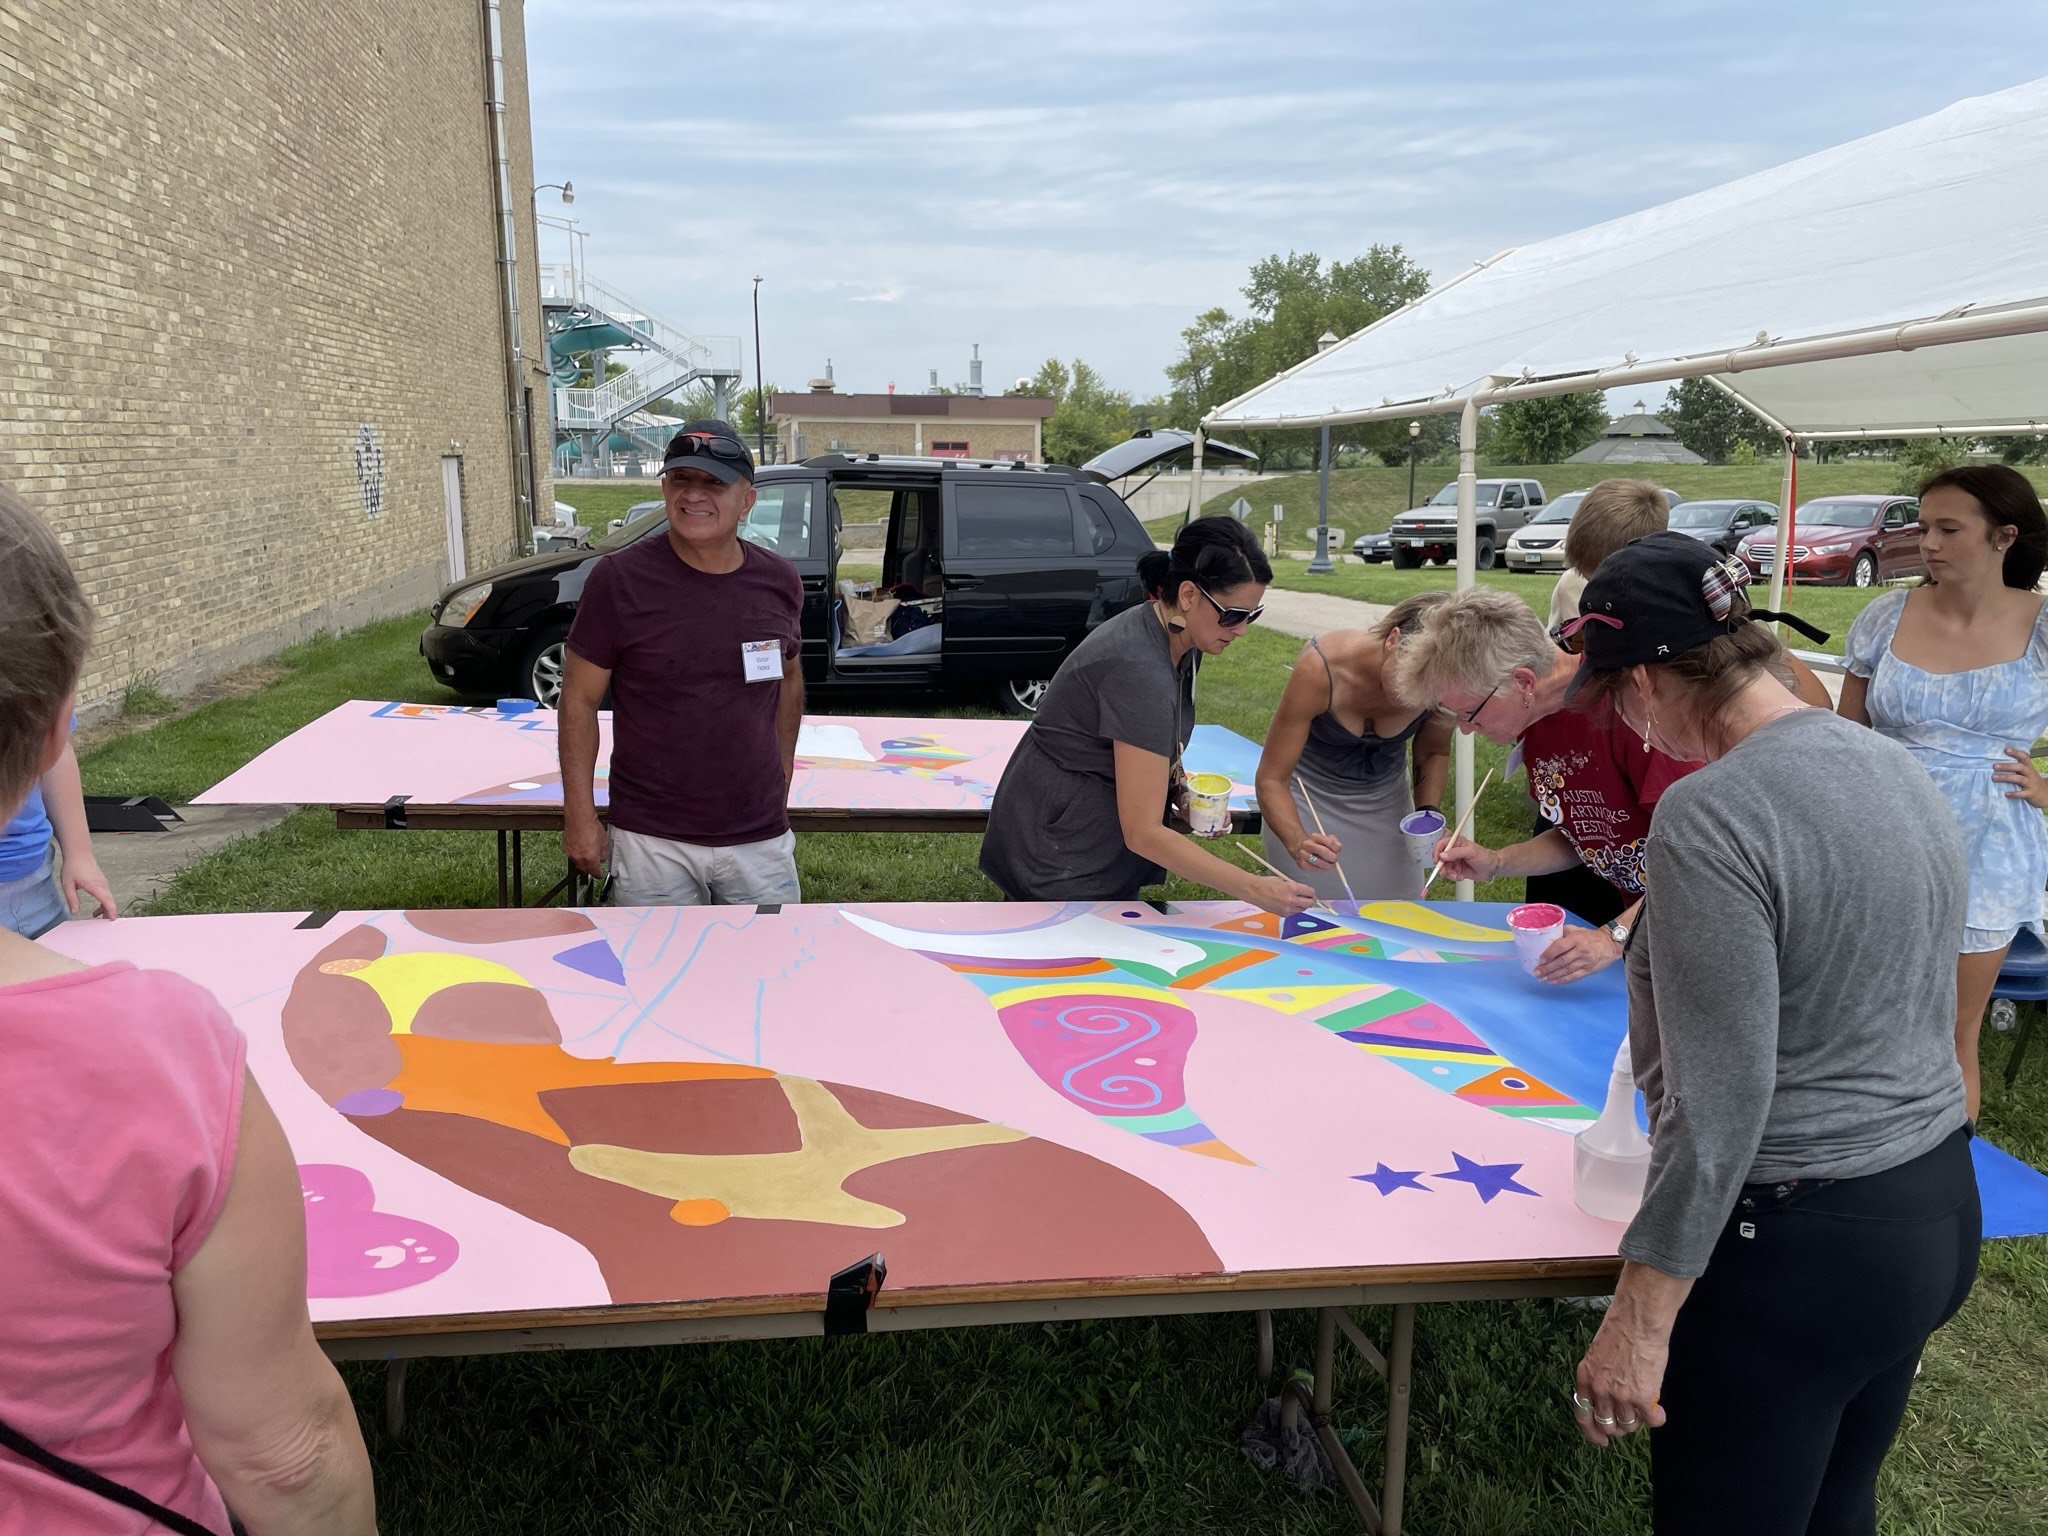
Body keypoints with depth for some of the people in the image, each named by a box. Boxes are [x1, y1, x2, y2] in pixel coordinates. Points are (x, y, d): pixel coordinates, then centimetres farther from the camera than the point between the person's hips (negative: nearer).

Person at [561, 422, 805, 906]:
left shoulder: (780, 581, 1)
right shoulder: (618, 579, -9)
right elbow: (579, 701, -4)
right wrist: (579, 815, -6)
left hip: (761, 837, 3)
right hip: (652, 840, -3)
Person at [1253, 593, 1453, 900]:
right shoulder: (1320, 668, -32)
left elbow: (1433, 753, 3)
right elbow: (1271, 779, -26)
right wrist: (1298, 843, -42)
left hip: (1387, 800, 3)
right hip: (1311, 801, -3)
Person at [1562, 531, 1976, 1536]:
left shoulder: (1708, 816, -23)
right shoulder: (1898, 770, 4)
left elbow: (1719, 1102, -24)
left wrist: (1639, 1321, -18)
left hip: (1796, 1249, -8)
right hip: (1940, 1215, 9)